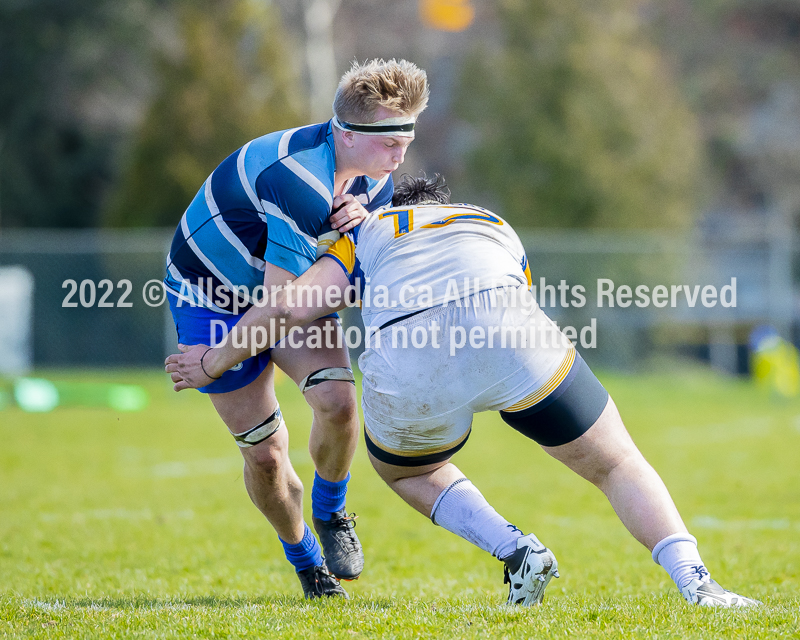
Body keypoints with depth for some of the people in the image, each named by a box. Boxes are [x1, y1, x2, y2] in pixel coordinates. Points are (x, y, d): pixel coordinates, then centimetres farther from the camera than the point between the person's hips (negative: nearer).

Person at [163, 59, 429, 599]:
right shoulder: (301, 183, -37)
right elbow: (281, 299, -34)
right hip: (213, 297, -6)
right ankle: (306, 561, 21)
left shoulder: (375, 181, -10)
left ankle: (331, 513, 10)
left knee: (338, 401, -19)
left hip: (284, 289, 6)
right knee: (265, 452, -6)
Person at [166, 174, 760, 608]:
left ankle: (516, 550, 11)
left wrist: (214, 361, 32)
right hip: (505, 335, 0)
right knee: (618, 465, 18)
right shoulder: (496, 227, 40)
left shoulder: (370, 231, 33)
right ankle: (693, 578, -5)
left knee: (404, 469, 33)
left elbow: (289, 306, 20)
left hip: (405, 368, 0)